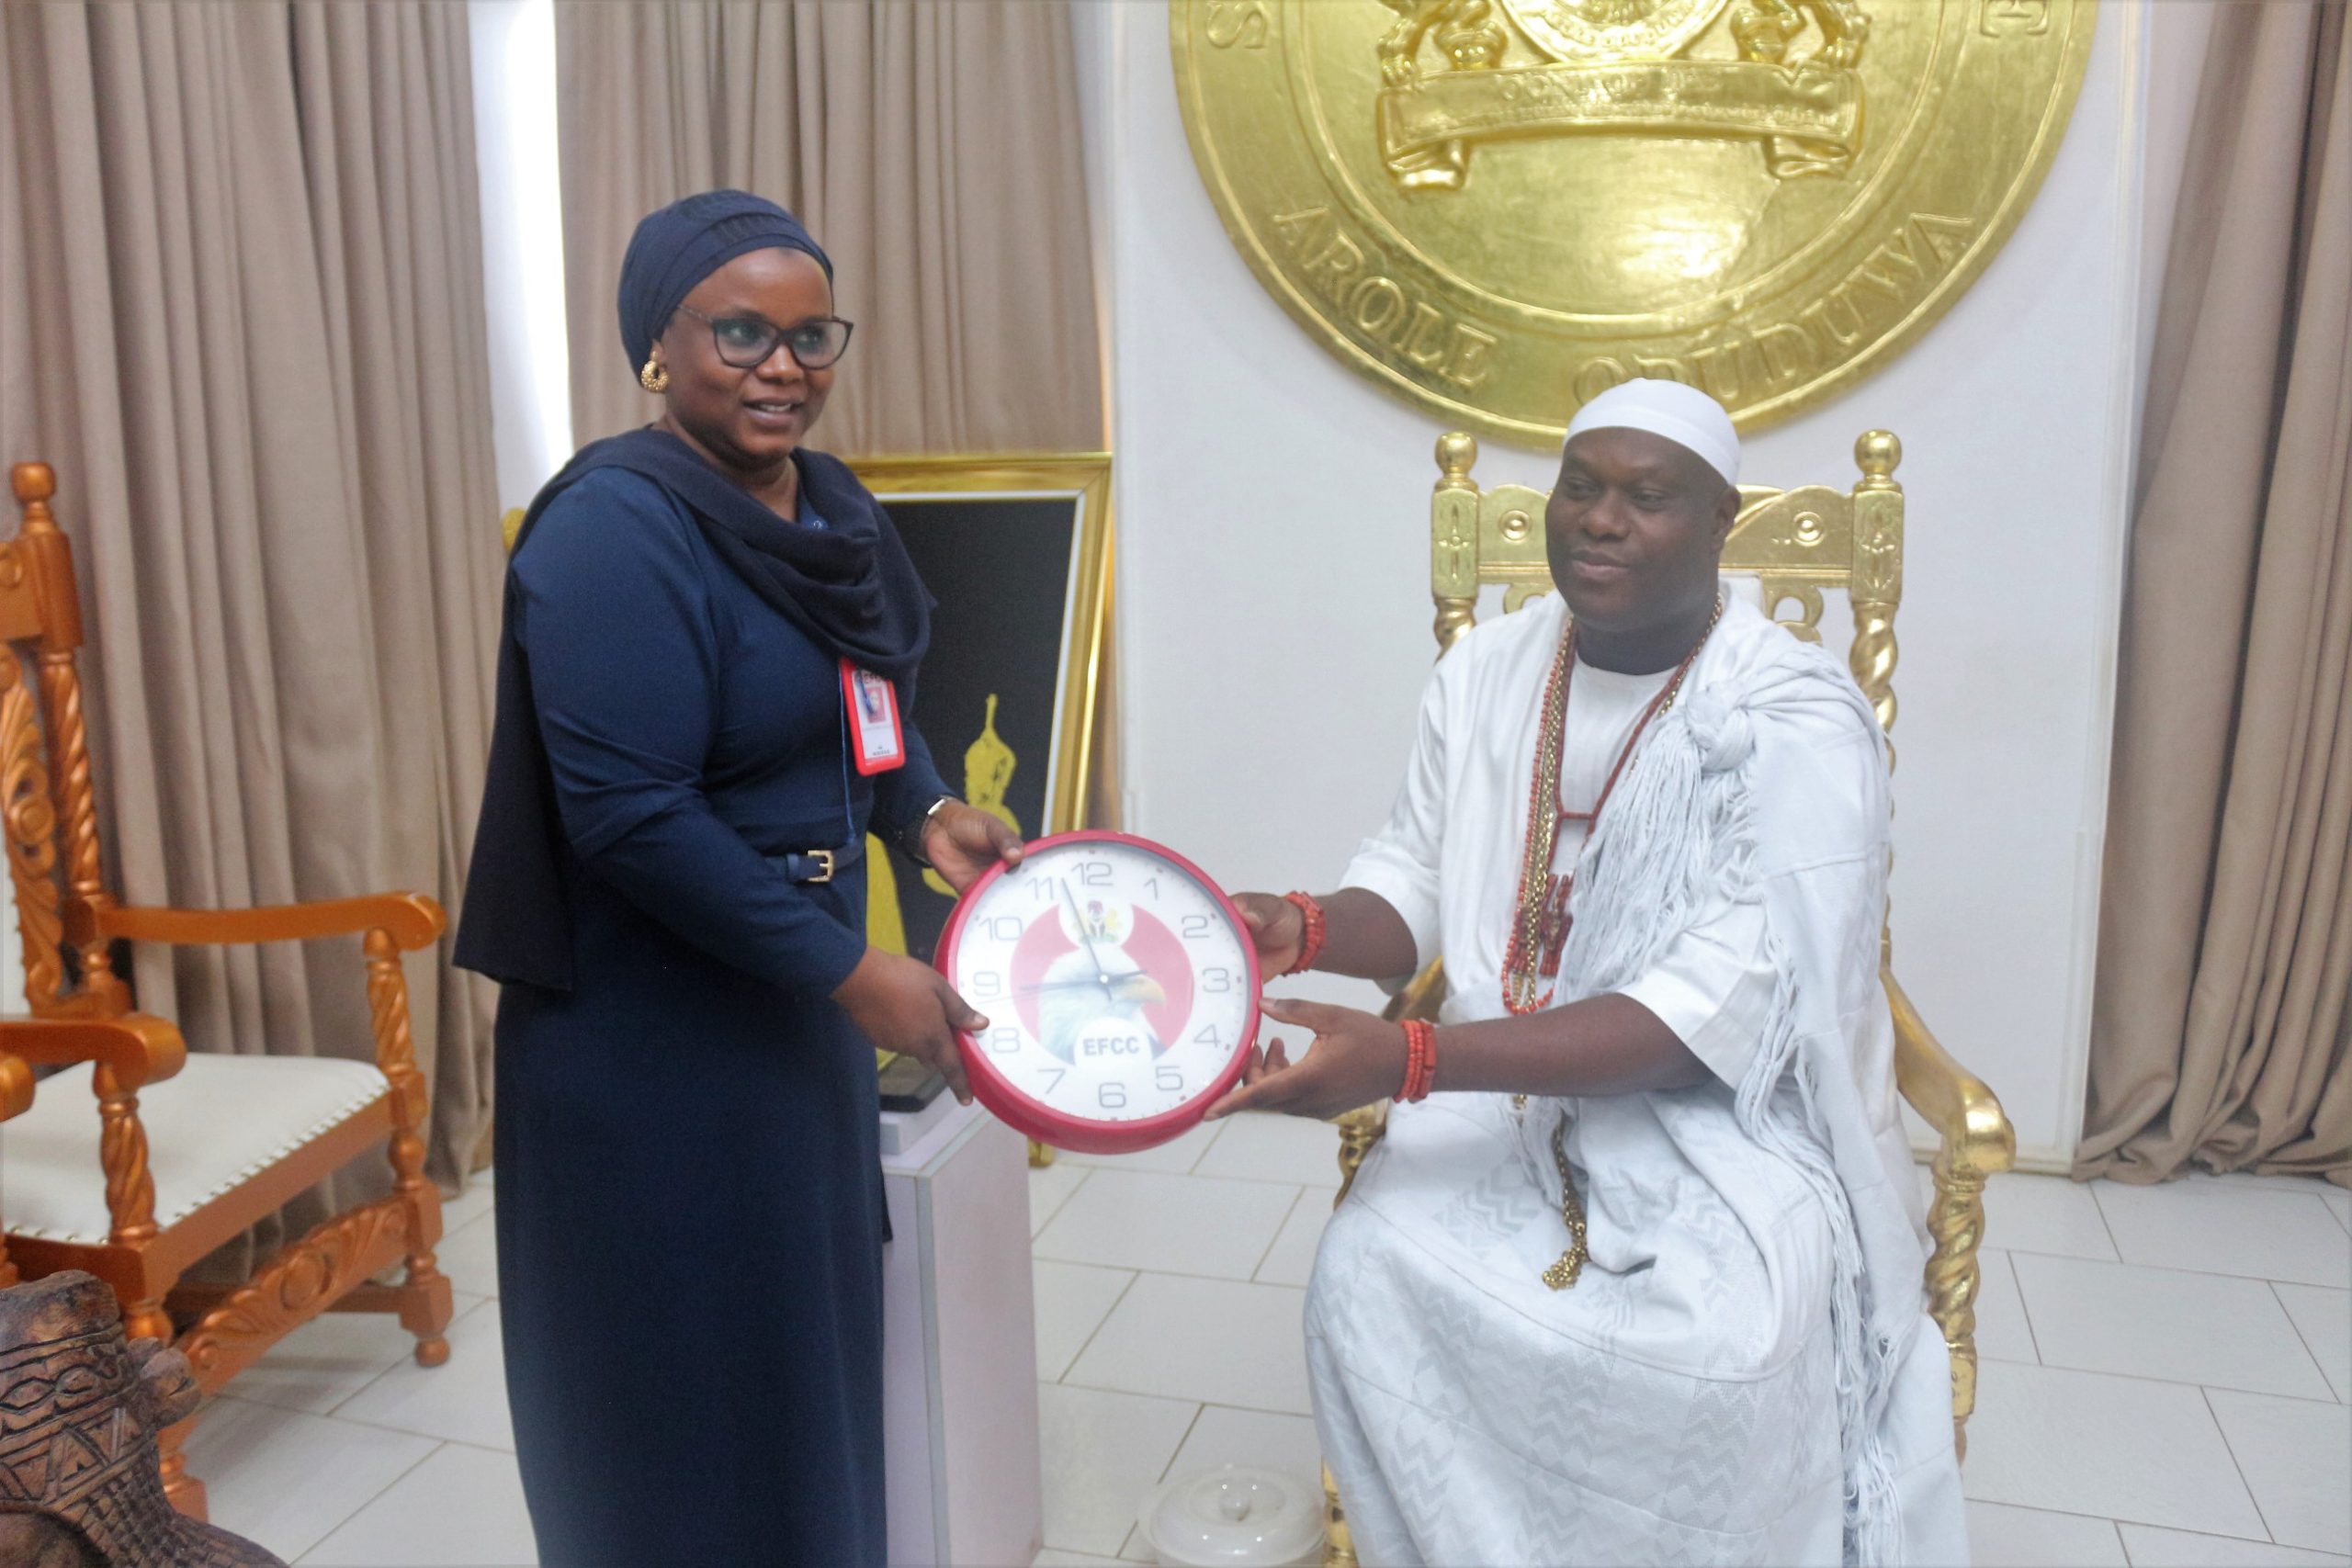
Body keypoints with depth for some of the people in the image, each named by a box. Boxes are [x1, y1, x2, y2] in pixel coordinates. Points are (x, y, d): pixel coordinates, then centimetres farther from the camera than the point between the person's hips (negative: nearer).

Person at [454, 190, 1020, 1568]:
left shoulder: (832, 507, 6)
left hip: (795, 1014, 8)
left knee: (815, 1344, 23)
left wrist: (925, 811, -2)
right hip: (652, 1053, -8)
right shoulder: (616, 528, -19)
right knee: (689, 1395, 10)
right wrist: (855, 973, -21)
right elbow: (630, 818, -24)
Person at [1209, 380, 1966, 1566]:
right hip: (1508, 1083, 4)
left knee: (1728, 1344, -32)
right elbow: (1414, 887, 7)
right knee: (1368, 1272, -23)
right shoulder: (1484, 672, 4)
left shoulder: (1794, 724, -14)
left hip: (1727, 1112, -3)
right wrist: (1299, 929, -19)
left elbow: (1714, 1016, -22)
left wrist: (1409, 1058, -32)